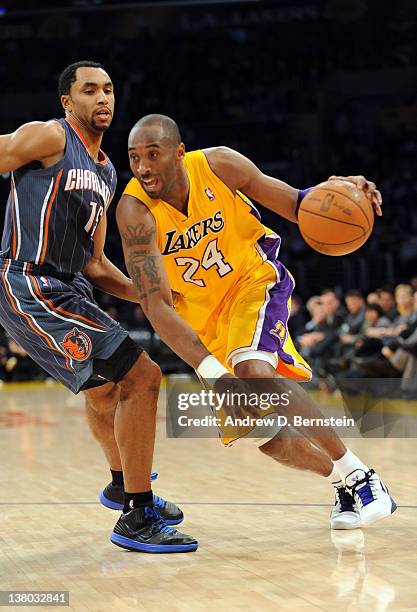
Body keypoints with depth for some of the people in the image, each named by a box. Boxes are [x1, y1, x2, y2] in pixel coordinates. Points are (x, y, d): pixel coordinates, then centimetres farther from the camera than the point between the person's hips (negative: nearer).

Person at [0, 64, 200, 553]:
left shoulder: (106, 174, 18)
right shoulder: (47, 136, -6)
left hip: (67, 290, 10)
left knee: (106, 390, 30)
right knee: (141, 377, -16)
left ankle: (124, 484, 57)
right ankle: (136, 518, -9)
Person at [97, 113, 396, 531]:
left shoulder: (218, 165, -21)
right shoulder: (135, 211, -25)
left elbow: (293, 204, -8)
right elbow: (156, 304, -32)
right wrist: (210, 371, -44)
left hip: (253, 280, -2)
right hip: (202, 311, 2)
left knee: (256, 371, -32)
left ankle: (358, 475, -21)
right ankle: (341, 481, 22)